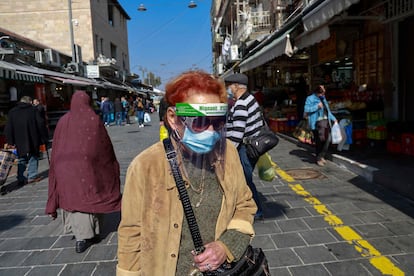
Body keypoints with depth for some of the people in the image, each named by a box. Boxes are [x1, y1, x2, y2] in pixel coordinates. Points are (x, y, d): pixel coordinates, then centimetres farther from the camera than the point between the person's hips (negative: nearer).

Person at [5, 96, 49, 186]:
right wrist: (44, 138, -1)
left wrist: (10, 142, 8)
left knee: (21, 159, 11)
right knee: (33, 157, 9)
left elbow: (8, 128, 6)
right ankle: (32, 176, 7)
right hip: (32, 139, -3)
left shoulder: (12, 112, 9)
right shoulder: (33, 110, -1)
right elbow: (41, 124, -6)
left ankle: (21, 179, 9)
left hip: (19, 141, 3)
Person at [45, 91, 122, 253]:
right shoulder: (93, 120, -4)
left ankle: (80, 235, 12)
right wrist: (111, 164, 11)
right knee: (88, 196, 7)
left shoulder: (63, 121, 5)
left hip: (64, 166, 3)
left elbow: (56, 148, 8)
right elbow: (105, 144, -1)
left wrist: (61, 165, 17)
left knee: (72, 197, 10)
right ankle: (87, 236, 13)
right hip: (86, 164, -3)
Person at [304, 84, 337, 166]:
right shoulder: (310, 98, 0)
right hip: (316, 122, -7)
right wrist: (317, 106, -15)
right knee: (319, 141, -6)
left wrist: (333, 118, 20)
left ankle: (322, 156, 15)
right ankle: (318, 159, 7)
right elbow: (307, 109, -11)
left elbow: (328, 111, 27)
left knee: (327, 139, -1)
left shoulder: (323, 99, 21)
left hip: (325, 121, 7)